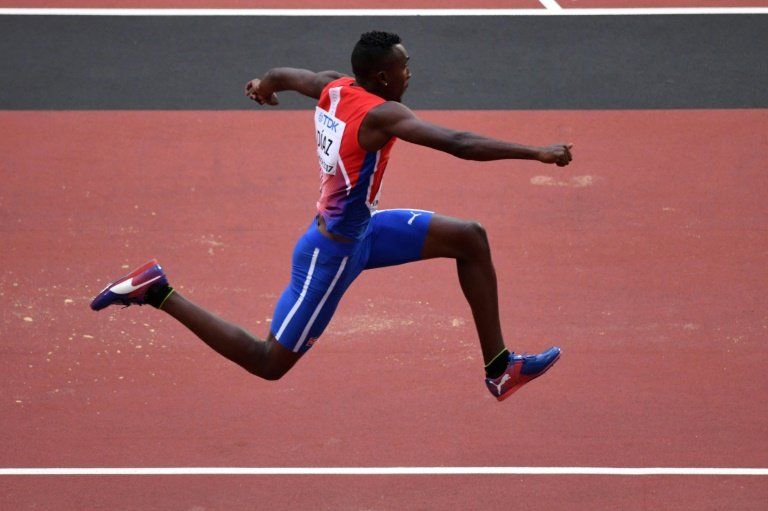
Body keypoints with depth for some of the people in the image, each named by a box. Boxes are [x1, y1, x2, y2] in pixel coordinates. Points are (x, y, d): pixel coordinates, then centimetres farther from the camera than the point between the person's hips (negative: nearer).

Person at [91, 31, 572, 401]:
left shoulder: (333, 87, -3)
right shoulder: (382, 114, -27)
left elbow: (281, 75, 18)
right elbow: (458, 143, -37)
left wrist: (262, 88, 42)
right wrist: (537, 153, -36)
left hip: (361, 227, 10)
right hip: (334, 250, -10)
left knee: (471, 240, 7)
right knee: (268, 363, 1)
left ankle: (499, 368, 12)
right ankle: (158, 292, 4)